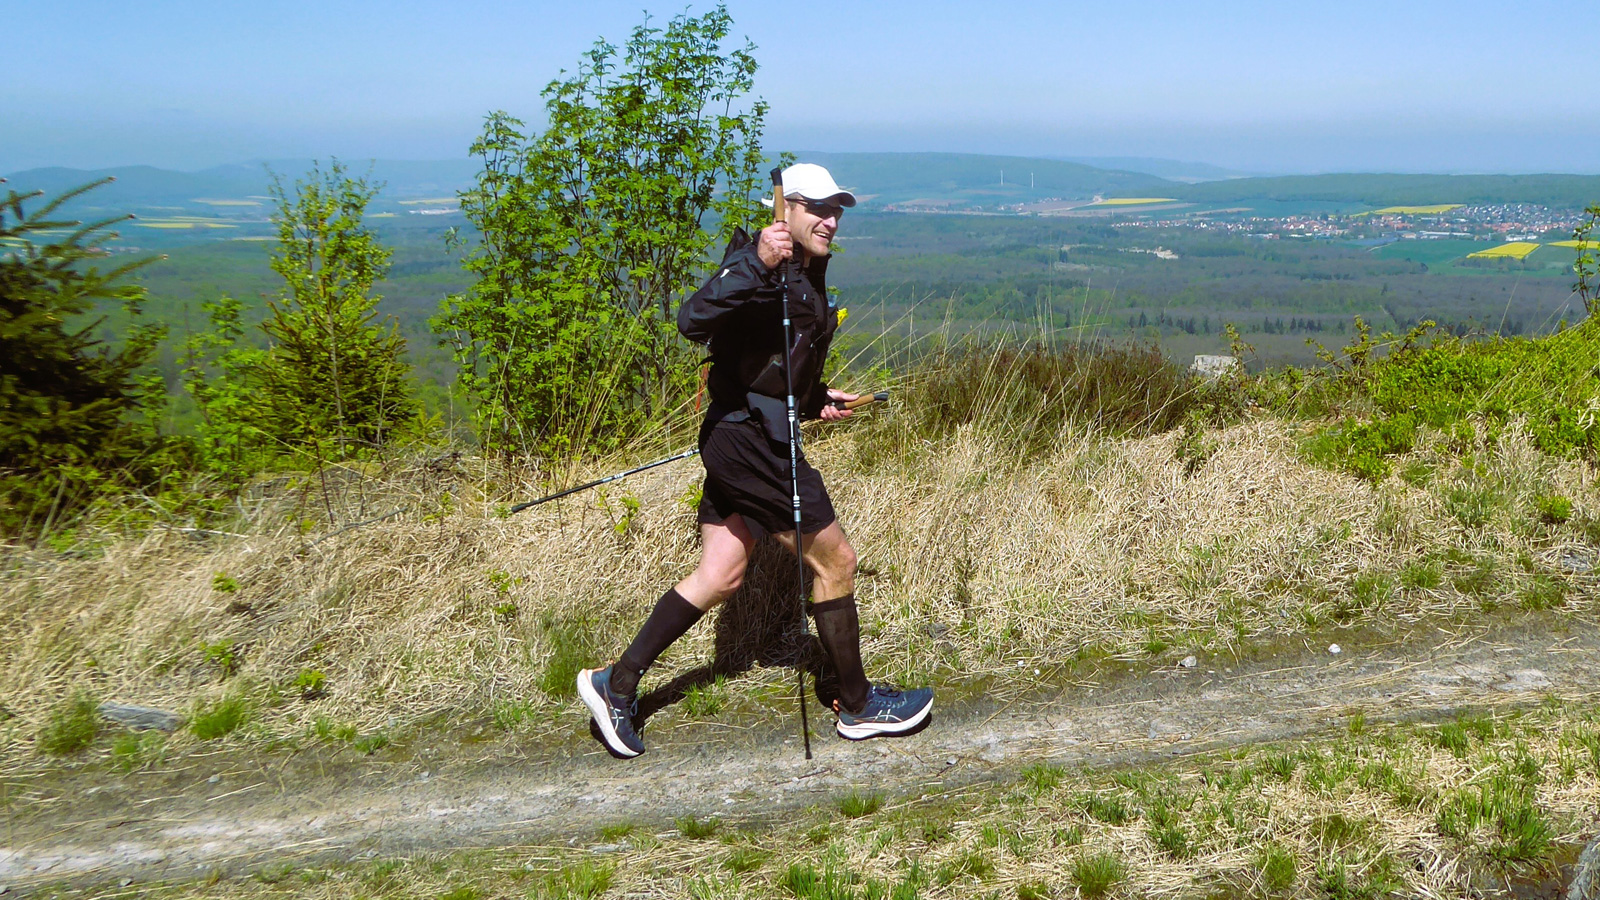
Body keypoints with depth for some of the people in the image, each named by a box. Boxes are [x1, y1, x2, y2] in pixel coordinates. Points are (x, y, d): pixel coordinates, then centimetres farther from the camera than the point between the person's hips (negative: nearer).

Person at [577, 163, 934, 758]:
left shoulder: (805, 274, 16)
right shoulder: (767, 265, -15)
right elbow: (693, 320, -32)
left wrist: (814, 400, 30)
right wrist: (754, 264, -41)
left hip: (740, 440, 10)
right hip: (751, 438, -10)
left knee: (720, 578, 12)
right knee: (835, 561, 2)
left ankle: (617, 683, 17)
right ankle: (859, 707, 17)